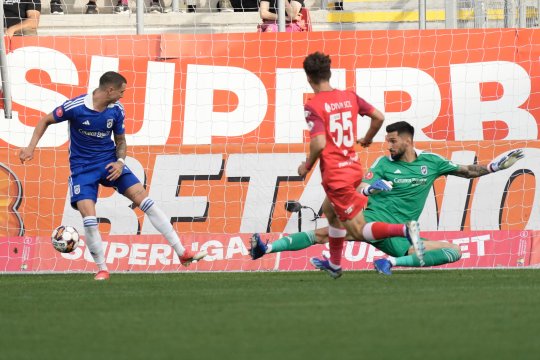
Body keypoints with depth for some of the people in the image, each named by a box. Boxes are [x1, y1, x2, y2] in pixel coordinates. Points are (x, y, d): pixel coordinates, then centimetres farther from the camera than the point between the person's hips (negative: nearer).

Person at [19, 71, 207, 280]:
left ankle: (182, 253, -6)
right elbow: (46, 121, -3)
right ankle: (102, 269, 2)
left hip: (110, 161, 3)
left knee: (143, 198, -8)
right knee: (89, 218, -19)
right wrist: (31, 148, -12)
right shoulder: (75, 107, -18)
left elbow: (120, 140, 9)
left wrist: (120, 162, -11)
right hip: (82, 167, -3)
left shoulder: (117, 110, -5)